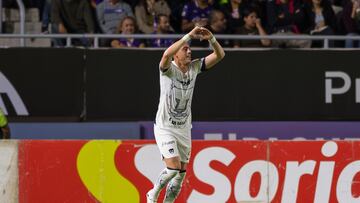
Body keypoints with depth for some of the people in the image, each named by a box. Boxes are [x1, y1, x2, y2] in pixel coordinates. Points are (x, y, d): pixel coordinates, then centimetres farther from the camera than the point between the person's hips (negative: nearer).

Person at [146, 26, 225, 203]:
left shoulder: (194, 68, 2)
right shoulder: (168, 69, -14)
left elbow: (219, 55, -4)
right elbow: (167, 54, -38)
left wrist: (211, 39, -23)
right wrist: (189, 36, -40)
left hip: (184, 128, 6)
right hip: (165, 127, -6)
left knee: (181, 173, 7)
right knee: (173, 167, -17)